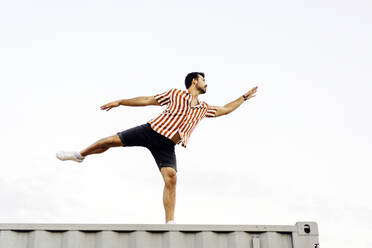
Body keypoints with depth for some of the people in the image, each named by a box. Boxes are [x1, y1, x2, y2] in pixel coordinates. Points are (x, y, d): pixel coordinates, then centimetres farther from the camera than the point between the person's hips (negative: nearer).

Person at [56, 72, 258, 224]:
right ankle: (80, 155, 20)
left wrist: (245, 97, 30)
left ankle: (170, 223, -18)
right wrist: (119, 102, 7)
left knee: (171, 177, -20)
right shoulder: (175, 94, 8)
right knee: (112, 140, -8)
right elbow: (147, 100, 9)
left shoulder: (203, 109, 20)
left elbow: (225, 109, 31)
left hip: (167, 146, 2)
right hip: (151, 131, -2)